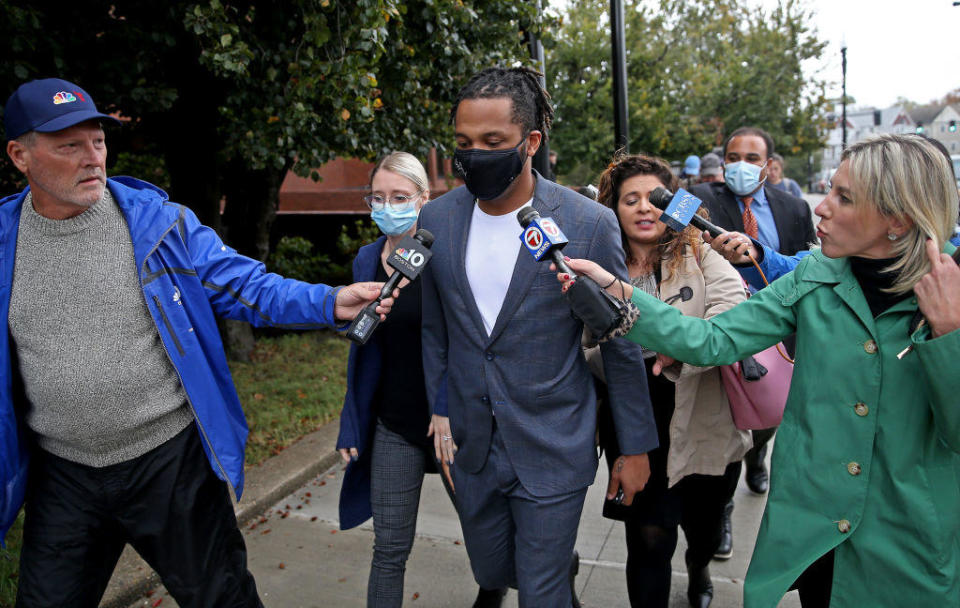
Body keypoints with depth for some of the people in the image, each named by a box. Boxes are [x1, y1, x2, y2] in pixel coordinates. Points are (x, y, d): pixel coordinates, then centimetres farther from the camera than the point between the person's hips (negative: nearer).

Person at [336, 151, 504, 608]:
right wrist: (351, 427, 8)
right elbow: (363, 348, 8)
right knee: (389, 549, 7)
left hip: (452, 419, -3)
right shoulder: (367, 259, 2)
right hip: (393, 425, 4)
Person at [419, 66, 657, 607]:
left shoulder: (590, 223, -13)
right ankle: (564, 563, 53)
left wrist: (636, 447, -1)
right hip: (471, 450, 4)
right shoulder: (436, 220, -2)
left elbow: (621, 345, -6)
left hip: (553, 453, -4)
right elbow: (434, 331, 7)